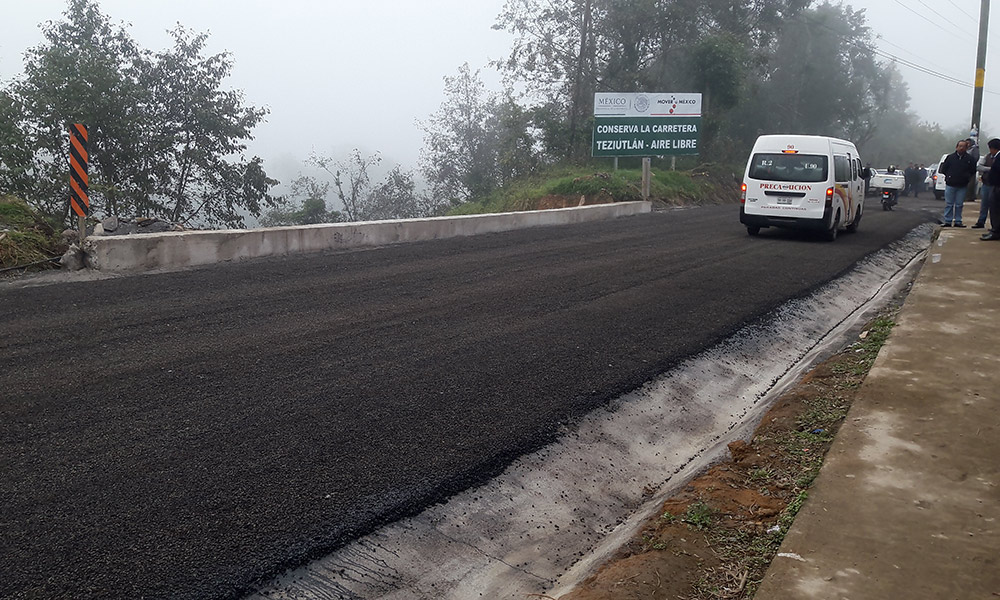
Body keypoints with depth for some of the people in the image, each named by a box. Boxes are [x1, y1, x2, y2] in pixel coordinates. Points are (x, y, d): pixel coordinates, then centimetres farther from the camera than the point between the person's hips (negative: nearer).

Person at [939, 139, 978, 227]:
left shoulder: (969, 159, 2)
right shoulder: (950, 157, 3)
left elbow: (973, 171, 8)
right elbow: (943, 169, 8)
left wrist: (966, 177, -1)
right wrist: (949, 176, 0)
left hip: (962, 186, 0)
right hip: (950, 185, 0)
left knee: (959, 205, 4)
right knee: (949, 204, 2)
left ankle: (958, 221, 10)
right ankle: (948, 221, 7)